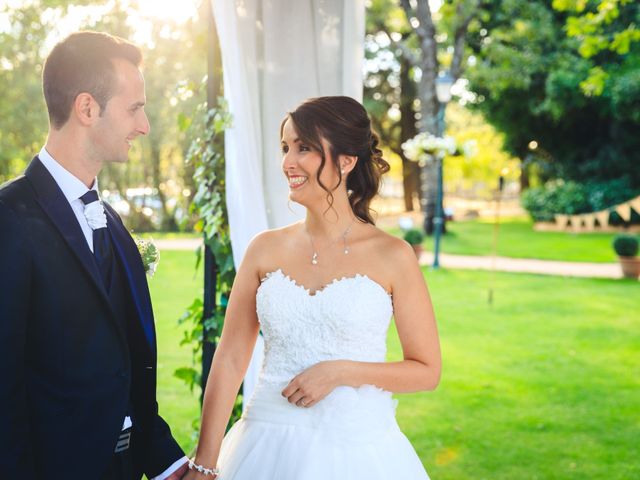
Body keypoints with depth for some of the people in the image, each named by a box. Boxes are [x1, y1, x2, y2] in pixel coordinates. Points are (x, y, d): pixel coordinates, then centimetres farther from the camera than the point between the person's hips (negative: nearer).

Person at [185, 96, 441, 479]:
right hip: (269, 446, 2)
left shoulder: (393, 256, -7)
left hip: (355, 448, -2)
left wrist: (340, 372, -14)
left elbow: (427, 371, -3)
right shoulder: (266, 249, 0)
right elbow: (230, 359, -1)